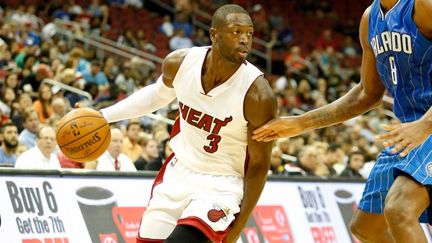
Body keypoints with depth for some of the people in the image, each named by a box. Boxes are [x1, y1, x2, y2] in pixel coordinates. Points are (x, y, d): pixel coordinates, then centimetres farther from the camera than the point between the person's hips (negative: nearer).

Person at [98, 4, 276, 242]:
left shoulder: (258, 95, -25)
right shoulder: (180, 62, -12)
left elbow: (258, 166, -14)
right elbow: (158, 94, 13)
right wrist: (103, 115, 10)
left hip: (221, 185, -5)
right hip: (179, 171, 5)